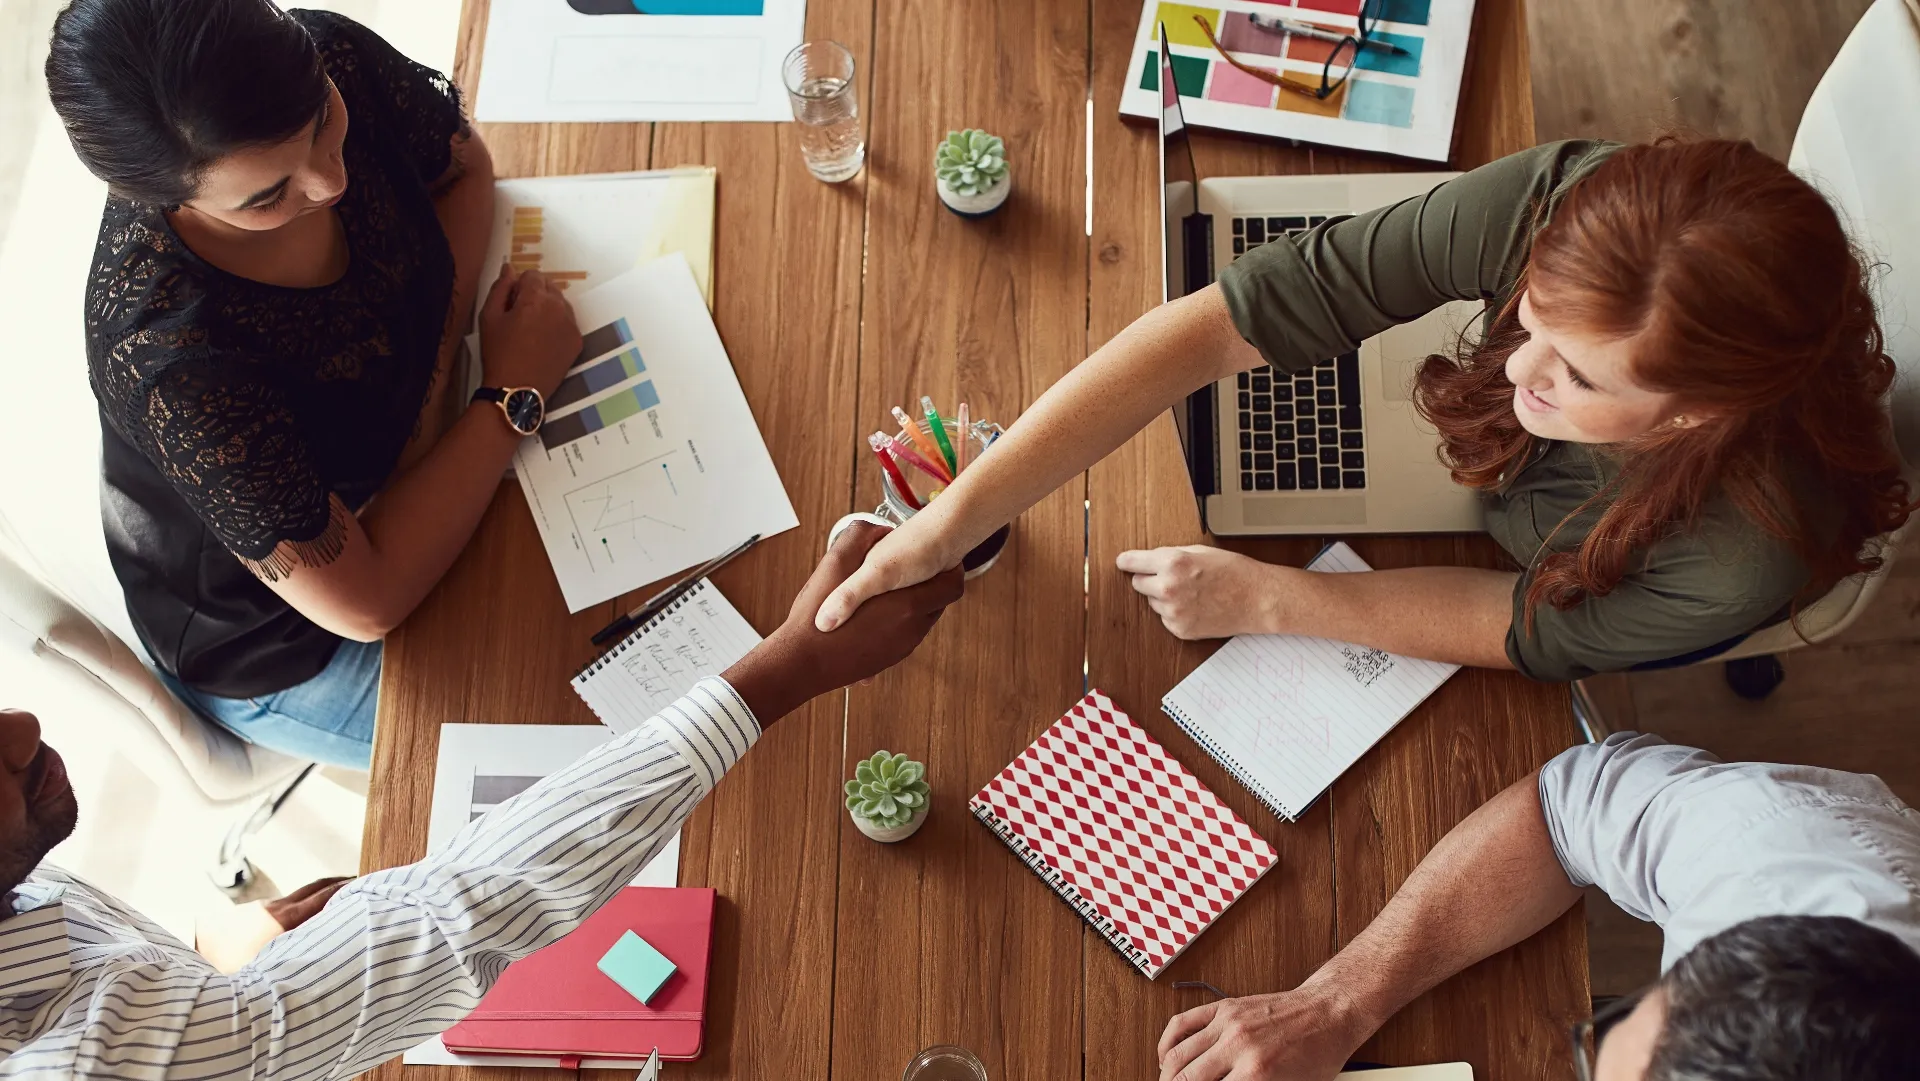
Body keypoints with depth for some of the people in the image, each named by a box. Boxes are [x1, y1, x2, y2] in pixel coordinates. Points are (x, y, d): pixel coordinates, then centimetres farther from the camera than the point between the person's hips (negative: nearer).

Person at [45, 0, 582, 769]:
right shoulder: (172, 362, -42)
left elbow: (463, 168, -3)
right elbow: (366, 602, -32)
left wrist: (439, 359, -19)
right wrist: (514, 392, -26)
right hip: (271, 653, -6)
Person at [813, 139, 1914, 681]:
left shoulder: (1745, 556, -44)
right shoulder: (1560, 208, -41)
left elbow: (1542, 634, -25)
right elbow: (1215, 323, -43)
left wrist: (1265, 599, -33)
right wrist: (953, 519, -46)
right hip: (1481, 459, 2)